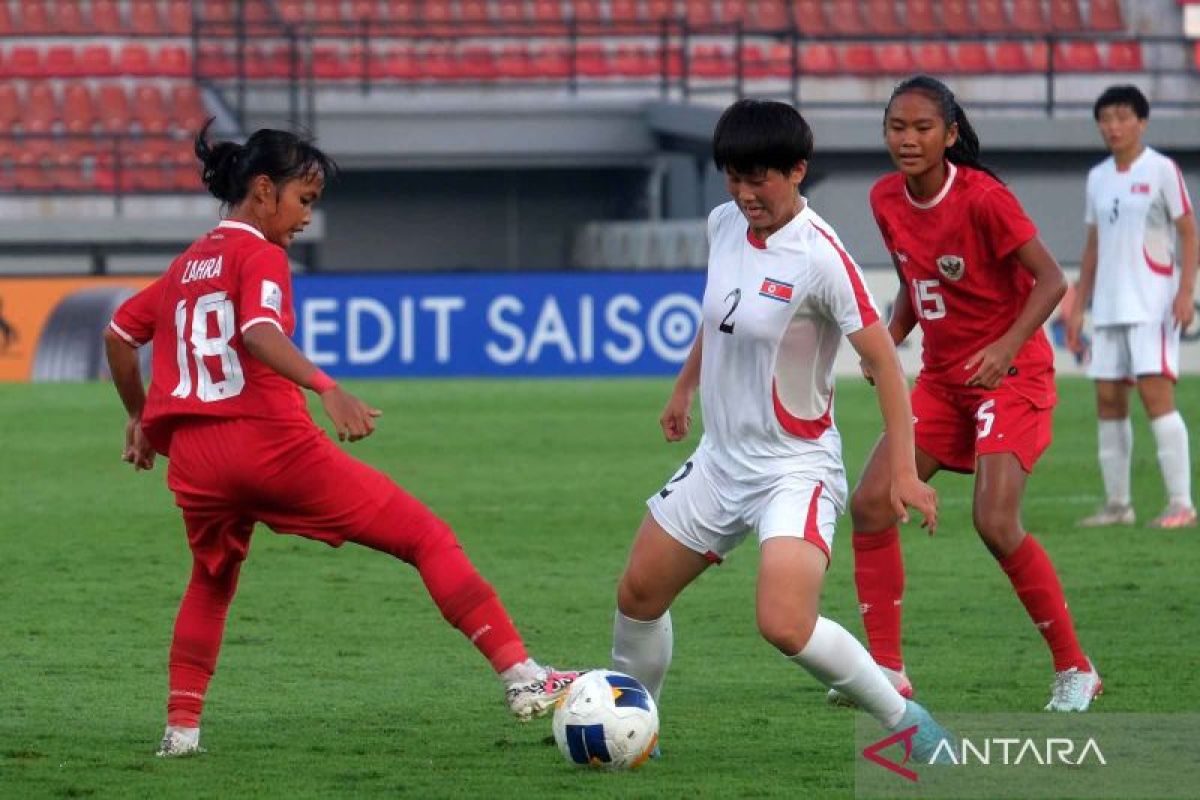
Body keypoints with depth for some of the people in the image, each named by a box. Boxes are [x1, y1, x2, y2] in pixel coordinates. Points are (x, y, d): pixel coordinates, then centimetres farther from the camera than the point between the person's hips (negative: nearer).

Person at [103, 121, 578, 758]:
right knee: (427, 538, -2)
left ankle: (181, 726, 21)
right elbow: (260, 333, -21)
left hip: (193, 458, 7)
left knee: (212, 580, 33)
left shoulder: (184, 265, 19)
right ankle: (521, 676, -12)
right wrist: (326, 389, -34)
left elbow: (119, 334, 25)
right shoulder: (259, 255, -2)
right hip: (273, 443, -7)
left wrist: (140, 417, 36)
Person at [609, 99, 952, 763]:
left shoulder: (820, 257, -21)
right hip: (720, 459, 8)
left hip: (797, 468, -8)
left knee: (785, 626, -26)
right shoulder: (723, 226, 0)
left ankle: (905, 722, -8)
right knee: (638, 594, 12)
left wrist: (904, 470, -24)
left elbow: (882, 359, -20)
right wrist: (684, 388, 30)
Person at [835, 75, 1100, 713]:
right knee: (869, 504, -6)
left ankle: (1074, 670, -2)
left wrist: (1006, 348, -33)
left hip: (1011, 375, -7)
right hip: (941, 377, 7)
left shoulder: (982, 198, -20)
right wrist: (888, 341, -2)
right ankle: (887, 671, 1)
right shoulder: (887, 200, 0)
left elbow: (1051, 281, -19)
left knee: (996, 523, -19)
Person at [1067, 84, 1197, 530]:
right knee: (1108, 400, 4)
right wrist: (1079, 305, 14)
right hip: (1108, 307, 6)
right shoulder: (1098, 178, 14)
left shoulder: (1161, 170, -3)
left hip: (1153, 305, -6)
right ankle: (1117, 504, 9)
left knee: (1155, 392, -14)